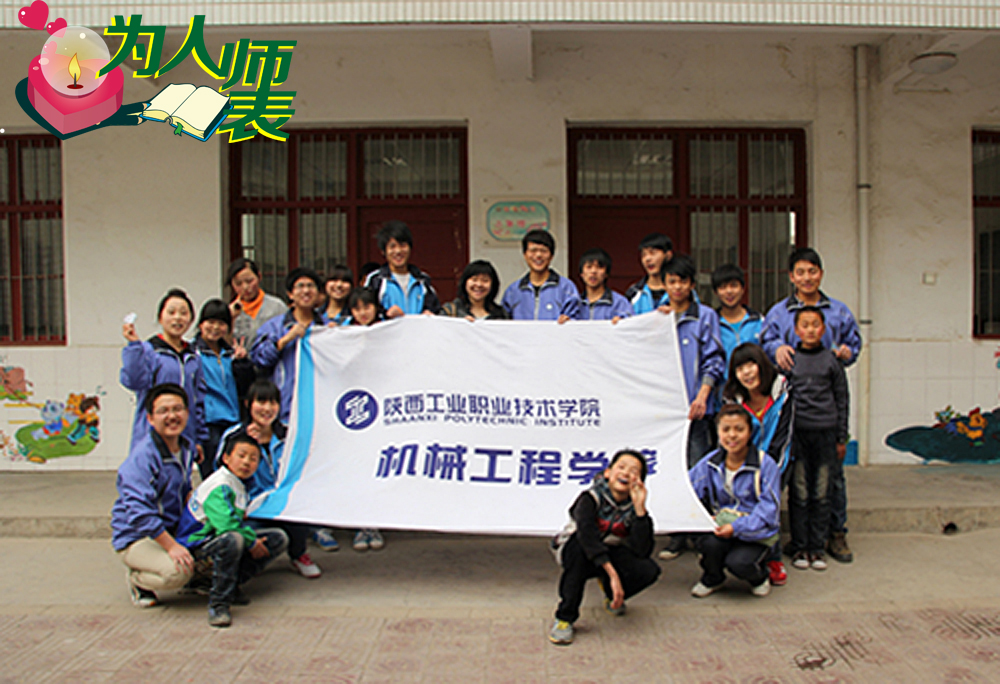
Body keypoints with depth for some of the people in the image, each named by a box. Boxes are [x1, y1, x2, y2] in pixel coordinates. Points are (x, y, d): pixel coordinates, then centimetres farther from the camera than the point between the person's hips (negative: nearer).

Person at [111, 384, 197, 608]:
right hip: (135, 539, -7)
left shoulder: (186, 447, 5)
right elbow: (139, 512, -28)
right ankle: (137, 578, 1)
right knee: (177, 572, -31)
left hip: (172, 530, 8)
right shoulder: (142, 457, -22)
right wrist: (171, 546, -29)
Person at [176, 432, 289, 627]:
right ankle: (218, 604, -28)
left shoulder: (239, 486, 10)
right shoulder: (218, 486, -21)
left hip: (223, 536, 9)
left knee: (279, 538, 0)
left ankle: (234, 583, -4)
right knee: (232, 540, -42)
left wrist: (252, 536, 2)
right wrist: (252, 542, -21)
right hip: (198, 545, -9)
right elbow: (226, 523, -32)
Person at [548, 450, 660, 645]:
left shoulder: (634, 507, -13)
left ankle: (611, 594, 13)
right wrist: (612, 574, -50)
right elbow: (587, 536, -42)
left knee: (649, 570, -23)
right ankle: (564, 618, -26)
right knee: (579, 546, -40)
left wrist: (640, 509, -33)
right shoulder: (591, 498, -24)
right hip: (571, 551, -4)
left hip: (609, 555, 4)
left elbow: (641, 551, -26)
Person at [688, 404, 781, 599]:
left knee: (738, 562, -30)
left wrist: (737, 527, -25)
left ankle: (759, 577, 10)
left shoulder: (765, 465, -10)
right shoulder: (711, 463, 1)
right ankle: (712, 579, 6)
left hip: (756, 531, -3)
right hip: (721, 524, 3)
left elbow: (768, 507, -14)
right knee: (707, 543, -30)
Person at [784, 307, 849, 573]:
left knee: (822, 493, 5)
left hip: (825, 431, 1)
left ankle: (818, 547, 15)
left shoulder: (831, 360, 4)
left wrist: (842, 437, 7)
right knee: (799, 493, 2)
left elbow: (842, 399, 9)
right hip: (797, 432, -1)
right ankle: (799, 548, 12)